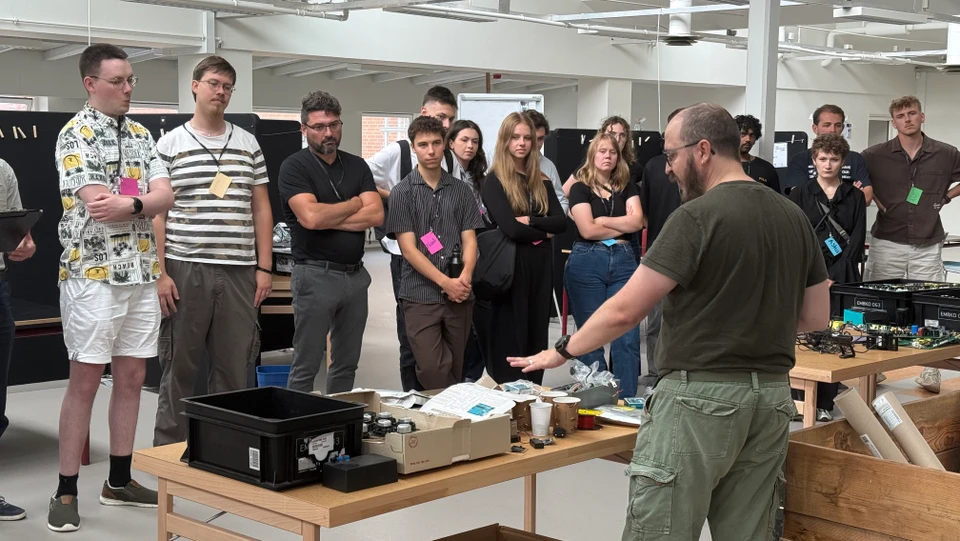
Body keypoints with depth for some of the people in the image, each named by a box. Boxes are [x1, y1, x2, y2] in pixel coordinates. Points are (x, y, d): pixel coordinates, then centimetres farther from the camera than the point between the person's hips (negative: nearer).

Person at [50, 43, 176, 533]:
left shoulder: (141, 135, 14)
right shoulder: (76, 134, -7)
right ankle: (66, 491, 4)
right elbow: (99, 203, -18)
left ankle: (119, 481, 20)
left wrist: (127, 204, -15)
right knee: (85, 382, -4)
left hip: (141, 274, 6)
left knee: (131, 378, 10)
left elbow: (165, 196, 2)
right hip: (93, 275, -6)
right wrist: (148, 200, -5)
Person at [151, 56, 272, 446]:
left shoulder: (248, 144, 12)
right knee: (180, 366, 3)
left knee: (234, 367, 5)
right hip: (185, 270, -2)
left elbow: (261, 209, 12)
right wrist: (159, 273, -7)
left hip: (240, 272, 3)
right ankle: (168, 450, 13)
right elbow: (156, 213, 0)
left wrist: (264, 267, 4)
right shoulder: (170, 144, 3)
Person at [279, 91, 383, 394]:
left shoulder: (357, 166, 11)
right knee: (306, 367, -1)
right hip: (315, 275, -5)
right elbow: (310, 217, -19)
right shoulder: (295, 167, -4)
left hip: (355, 274, 5)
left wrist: (328, 218, -11)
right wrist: (355, 204, -3)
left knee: (347, 365, 12)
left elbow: (376, 215, -2)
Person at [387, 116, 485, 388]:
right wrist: (445, 282, -14)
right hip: (420, 295, -3)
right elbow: (408, 248, -6)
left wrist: (465, 277, -13)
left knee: (454, 371, 10)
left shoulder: (461, 190, 9)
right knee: (432, 371, -11)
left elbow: (470, 240, 6)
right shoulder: (402, 193, 0)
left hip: (459, 295, 3)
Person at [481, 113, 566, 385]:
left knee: (537, 334, 9)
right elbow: (510, 228, -18)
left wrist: (530, 221, -14)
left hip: (540, 265, 6)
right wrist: (543, 233, -4)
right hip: (510, 266, -6)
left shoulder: (541, 181, 12)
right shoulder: (494, 181, -6)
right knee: (510, 336, -1)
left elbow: (561, 221, 0)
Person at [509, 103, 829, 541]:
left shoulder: (698, 216, -12)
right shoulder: (794, 217, 9)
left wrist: (562, 351, 1)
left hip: (702, 395, -7)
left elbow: (625, 311, -11)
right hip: (772, 395, 7)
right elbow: (816, 317, 16)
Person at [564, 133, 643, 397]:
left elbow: (637, 220, -1)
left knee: (628, 337, -3)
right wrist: (622, 227, 0)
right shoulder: (580, 188, 3)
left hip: (623, 261, 3)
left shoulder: (627, 187, 13)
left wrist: (601, 220, -5)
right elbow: (587, 230, -9)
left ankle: (627, 402, 3)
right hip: (587, 263, -3)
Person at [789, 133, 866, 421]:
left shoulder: (854, 197, 9)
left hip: (842, 279, 1)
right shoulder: (800, 195, 7)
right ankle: (799, 399, 3)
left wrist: (834, 276, -8)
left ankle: (825, 403, 3)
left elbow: (856, 241, 3)